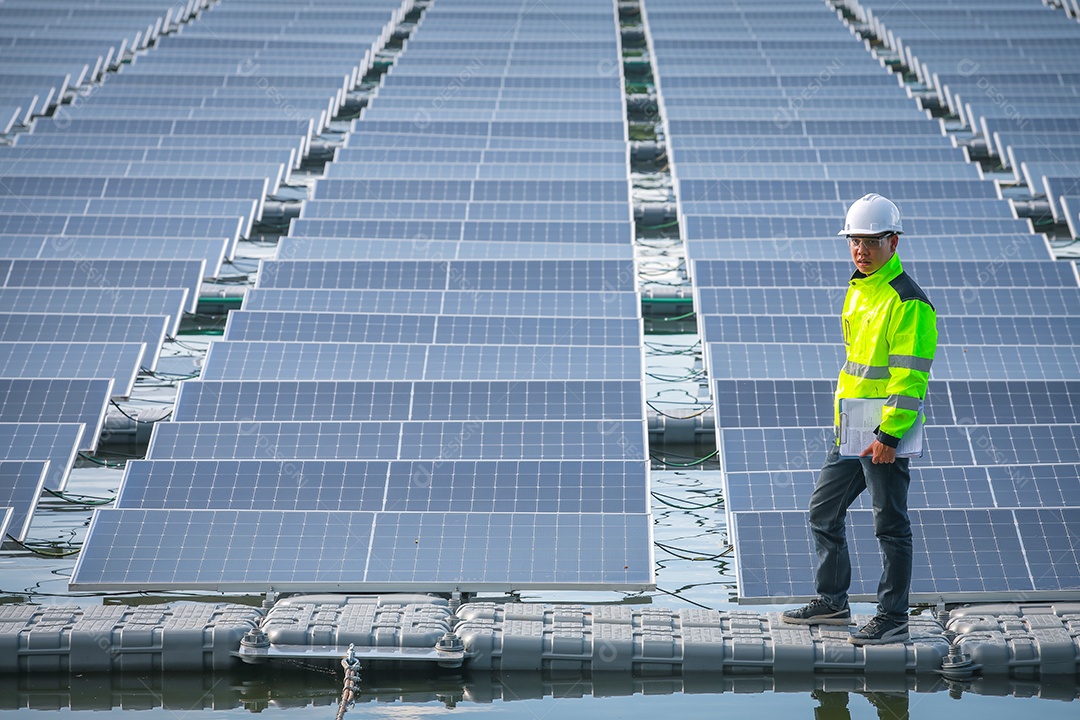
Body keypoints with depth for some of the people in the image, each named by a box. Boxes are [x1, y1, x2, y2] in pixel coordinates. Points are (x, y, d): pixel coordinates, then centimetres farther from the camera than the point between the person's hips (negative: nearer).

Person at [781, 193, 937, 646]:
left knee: (890, 525, -1)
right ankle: (831, 603, 29)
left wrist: (889, 434, -23)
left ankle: (892, 619, 7)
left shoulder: (907, 302, -16)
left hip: (885, 433, -10)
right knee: (823, 511, 16)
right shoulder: (857, 290, 13)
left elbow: (909, 376, -20)